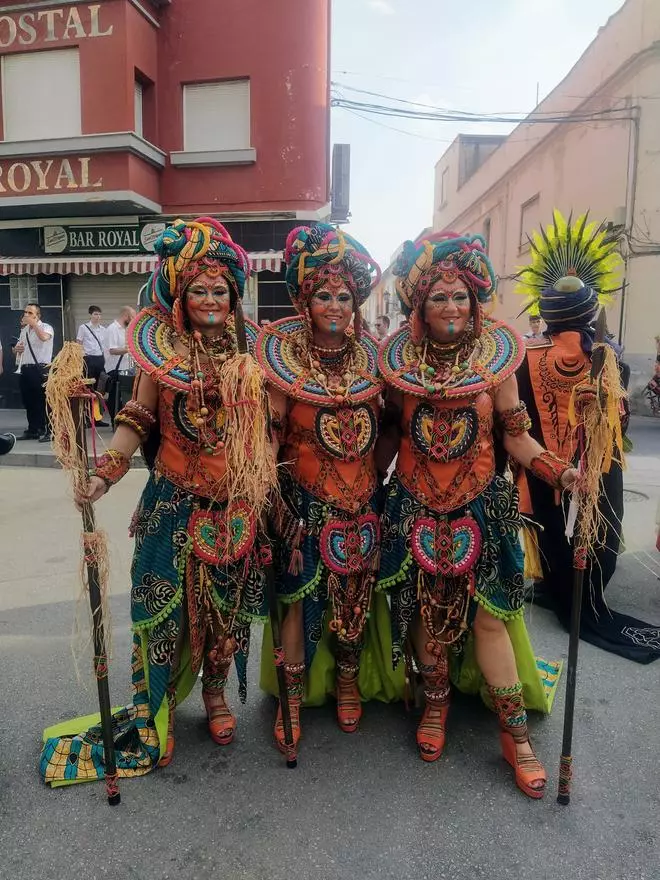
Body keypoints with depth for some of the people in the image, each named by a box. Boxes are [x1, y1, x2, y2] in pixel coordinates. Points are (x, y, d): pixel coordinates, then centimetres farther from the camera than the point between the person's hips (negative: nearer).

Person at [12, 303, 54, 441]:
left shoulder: (46, 327, -4)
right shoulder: (24, 330, 18)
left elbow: (44, 337, -29)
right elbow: (16, 349, 26)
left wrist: (33, 323, -21)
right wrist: (16, 349, 3)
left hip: (40, 369, -7)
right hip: (25, 369, 7)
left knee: (43, 401, -5)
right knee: (28, 401, 12)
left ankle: (48, 431, 0)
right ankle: (32, 430, 22)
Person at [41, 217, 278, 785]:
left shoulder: (250, 351, 4)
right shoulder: (161, 351, -2)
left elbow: (268, 425, 9)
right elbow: (138, 421, -4)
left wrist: (271, 490, 4)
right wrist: (105, 471, -17)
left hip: (237, 506, 2)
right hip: (175, 503, -2)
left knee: (228, 604, 12)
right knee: (166, 605, 4)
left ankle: (215, 689, 37)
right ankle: (156, 713, 26)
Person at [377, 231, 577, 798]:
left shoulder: (496, 357, -3)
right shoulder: (399, 361, 0)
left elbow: (515, 436, -1)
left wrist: (558, 470, -16)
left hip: (480, 510, -1)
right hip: (415, 510, 1)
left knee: (489, 614, 2)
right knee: (425, 609, 10)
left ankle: (516, 733, 20)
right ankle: (436, 704, 36)